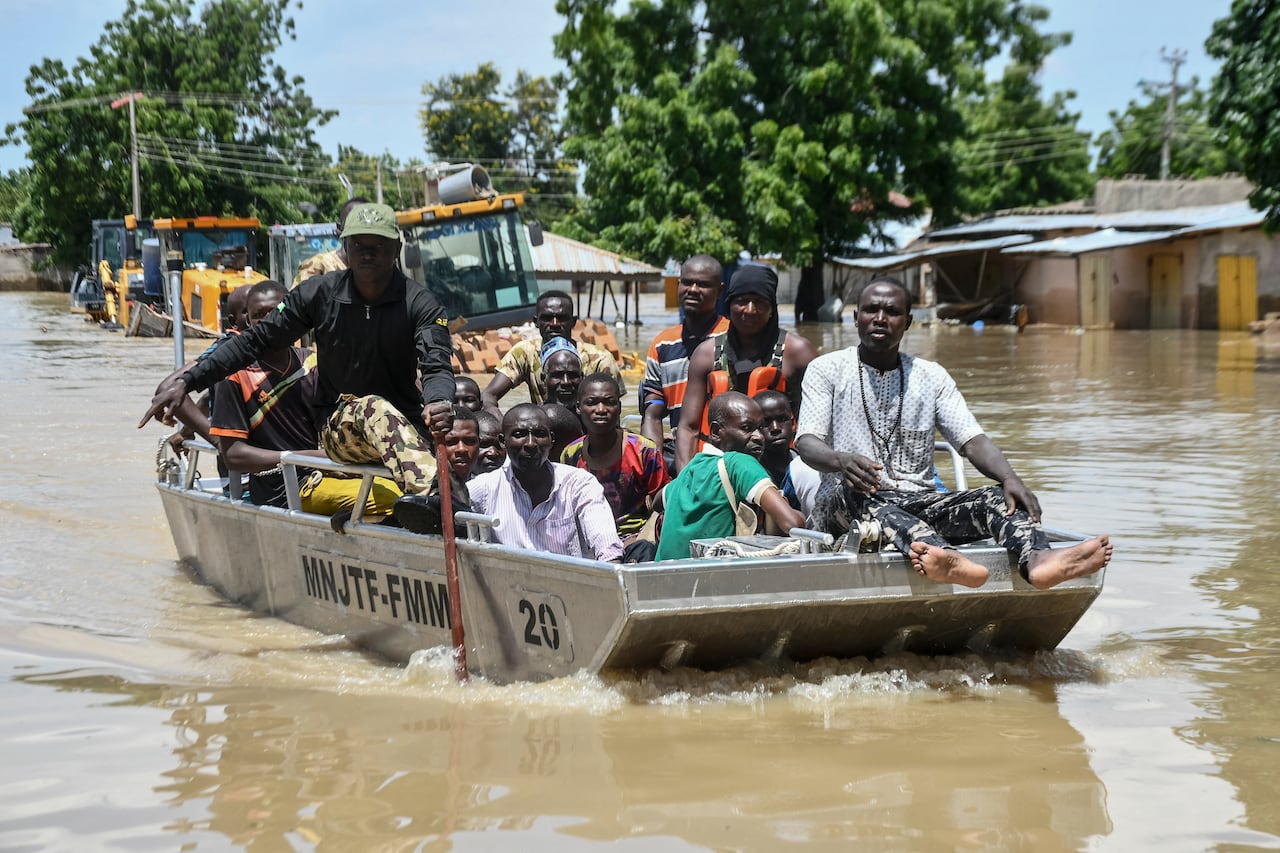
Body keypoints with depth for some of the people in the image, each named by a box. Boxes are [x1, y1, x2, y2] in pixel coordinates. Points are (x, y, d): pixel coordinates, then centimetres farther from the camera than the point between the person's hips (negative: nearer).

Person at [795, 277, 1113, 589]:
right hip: (843, 507, -3)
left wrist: (1010, 478, -19)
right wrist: (840, 460, -32)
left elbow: (972, 439, 3)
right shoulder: (827, 369, 6)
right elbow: (807, 443, -6)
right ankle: (944, 557, -69)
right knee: (854, 491, -39)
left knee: (997, 497, -23)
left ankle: (1037, 560, -59)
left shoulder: (932, 376, 15)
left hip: (920, 505, 3)